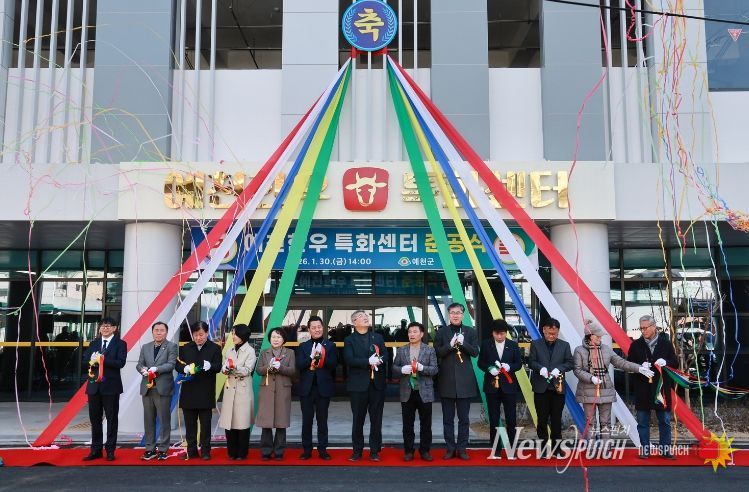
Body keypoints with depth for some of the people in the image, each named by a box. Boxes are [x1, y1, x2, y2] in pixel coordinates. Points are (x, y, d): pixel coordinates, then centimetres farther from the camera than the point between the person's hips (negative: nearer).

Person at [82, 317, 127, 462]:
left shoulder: (120, 344, -1)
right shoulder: (94, 343, 14)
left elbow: (120, 363, -14)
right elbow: (85, 359, 5)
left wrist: (101, 360, -19)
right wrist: (92, 360, -16)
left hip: (111, 386, -4)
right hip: (94, 385, 4)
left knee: (111, 418, 2)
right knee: (94, 418, 9)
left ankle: (110, 450, 11)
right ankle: (96, 450, 18)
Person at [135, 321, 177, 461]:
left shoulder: (171, 346, 1)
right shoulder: (145, 347, 15)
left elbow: (171, 364, -11)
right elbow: (139, 364, 10)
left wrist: (156, 369, -23)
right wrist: (143, 369, -13)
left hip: (163, 388, -4)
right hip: (147, 388, 4)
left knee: (164, 420, 0)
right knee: (149, 420, 9)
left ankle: (162, 449, 8)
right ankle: (150, 448, 17)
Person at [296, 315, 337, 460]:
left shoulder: (330, 345, 5)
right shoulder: (303, 346, 8)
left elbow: (333, 364, -6)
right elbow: (299, 365, -5)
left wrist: (321, 356, -21)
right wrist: (312, 357, -20)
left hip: (323, 387, -1)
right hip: (306, 388, 1)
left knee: (322, 420, 6)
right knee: (307, 420, 5)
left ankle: (322, 449, 14)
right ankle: (306, 449, 14)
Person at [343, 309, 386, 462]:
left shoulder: (378, 337, 13)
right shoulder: (349, 340, 3)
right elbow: (349, 360, -12)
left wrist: (378, 360, -16)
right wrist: (368, 361, -20)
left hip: (377, 384, 2)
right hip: (358, 385, -2)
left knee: (376, 419, 6)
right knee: (358, 419, 5)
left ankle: (375, 450, 14)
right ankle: (357, 451, 15)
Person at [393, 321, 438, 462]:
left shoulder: (429, 350, 2)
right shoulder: (401, 350, 8)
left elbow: (434, 369, -4)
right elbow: (394, 368, 7)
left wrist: (421, 367, -20)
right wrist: (402, 370, -14)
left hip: (424, 392, -1)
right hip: (407, 392, 1)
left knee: (425, 424, 5)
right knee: (407, 424, 6)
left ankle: (425, 450, 17)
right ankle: (408, 451, 16)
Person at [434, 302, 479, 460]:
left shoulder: (470, 331, 5)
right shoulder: (441, 332, 3)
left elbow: (475, 352, -1)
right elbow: (437, 353, -4)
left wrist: (463, 343, -16)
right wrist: (450, 344, -18)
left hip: (464, 380, 0)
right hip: (447, 379, 0)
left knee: (463, 418, 6)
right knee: (448, 418, 7)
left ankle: (462, 448, 16)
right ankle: (450, 448, 15)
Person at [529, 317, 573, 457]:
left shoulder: (564, 345, 6)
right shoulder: (535, 344, 3)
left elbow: (569, 363, 3)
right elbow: (531, 362, 1)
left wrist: (559, 368, -15)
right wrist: (540, 368, -19)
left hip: (558, 387, 1)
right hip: (541, 387, -1)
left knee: (556, 419, 6)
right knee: (542, 419, 4)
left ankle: (556, 448, 15)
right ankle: (543, 447, 13)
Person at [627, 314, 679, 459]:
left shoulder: (665, 343, 2)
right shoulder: (636, 345, 2)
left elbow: (675, 363, 6)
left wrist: (665, 362, -15)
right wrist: (640, 366, -15)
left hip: (662, 388, 0)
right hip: (642, 389, 0)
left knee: (665, 421, 7)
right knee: (643, 422, 5)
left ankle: (665, 449, 17)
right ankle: (645, 450, 14)